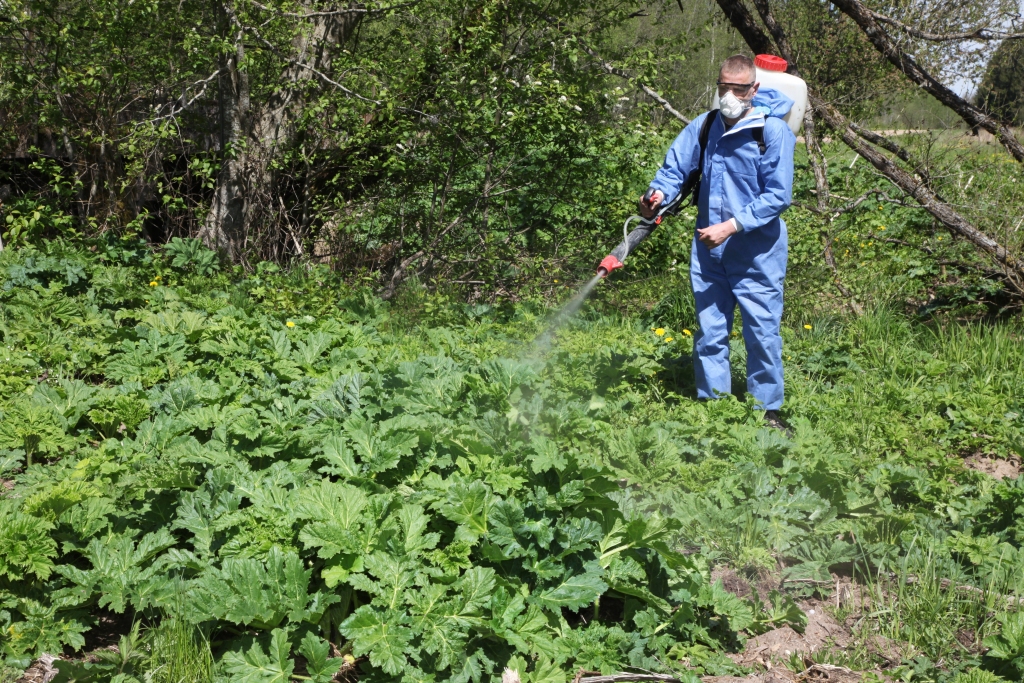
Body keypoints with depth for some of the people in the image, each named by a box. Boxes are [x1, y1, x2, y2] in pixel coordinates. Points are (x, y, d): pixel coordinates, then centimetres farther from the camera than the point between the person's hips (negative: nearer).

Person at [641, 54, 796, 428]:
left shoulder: (773, 131, -11)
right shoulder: (703, 126, 3)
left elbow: (778, 196, -13)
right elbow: (674, 169, 5)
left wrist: (732, 226, -20)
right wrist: (659, 194, -17)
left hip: (757, 252, -4)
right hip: (708, 248, 4)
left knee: (762, 333, 4)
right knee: (709, 334, 9)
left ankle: (767, 410, 17)